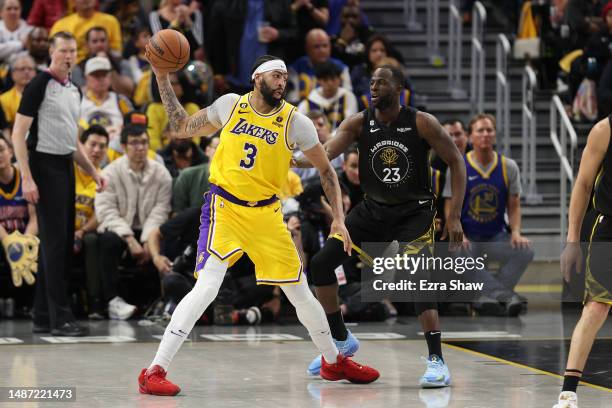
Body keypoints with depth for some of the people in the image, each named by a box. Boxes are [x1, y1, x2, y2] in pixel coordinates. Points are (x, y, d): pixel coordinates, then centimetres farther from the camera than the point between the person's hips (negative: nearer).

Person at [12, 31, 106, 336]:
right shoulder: (39, 86, -9)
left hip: (66, 167, 8)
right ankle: (60, 318, -8)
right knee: (54, 242, -9)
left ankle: (42, 317, 14)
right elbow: (18, 134, -12)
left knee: (64, 243, 8)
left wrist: (93, 172, 16)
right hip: (45, 165, -8)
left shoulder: (74, 91, 15)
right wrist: (27, 178, -19)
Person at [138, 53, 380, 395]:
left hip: (266, 213, 2)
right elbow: (184, 128, 12)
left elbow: (326, 170, 6)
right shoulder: (230, 105, -2)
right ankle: (154, 372, -21)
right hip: (224, 208, -2)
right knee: (207, 287, -21)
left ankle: (334, 362, 33)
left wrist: (339, 219, -2)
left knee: (300, 291, 9)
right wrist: (163, 80, 6)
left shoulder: (295, 122, -4)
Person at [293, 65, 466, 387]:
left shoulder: (422, 123, -16)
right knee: (321, 264, -1)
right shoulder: (359, 123, -8)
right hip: (374, 208, 5)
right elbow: (326, 154, -18)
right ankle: (341, 341, 18)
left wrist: (454, 216, -16)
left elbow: (456, 162, -10)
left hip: (414, 211, -5)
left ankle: (436, 361, -18)